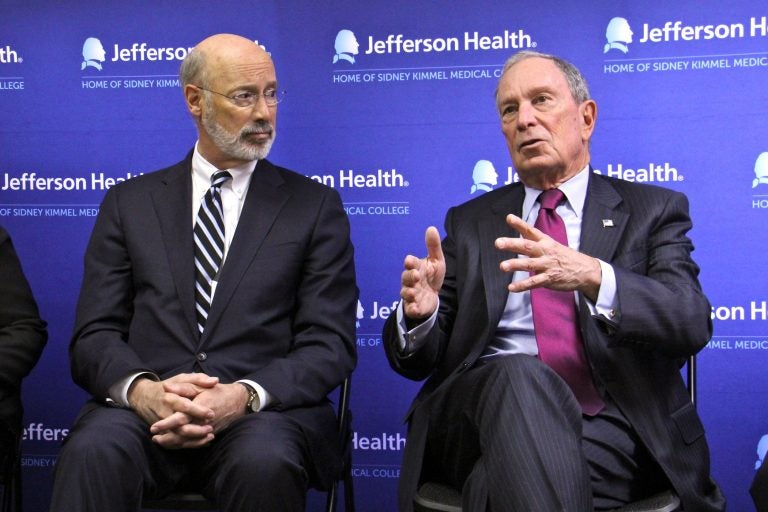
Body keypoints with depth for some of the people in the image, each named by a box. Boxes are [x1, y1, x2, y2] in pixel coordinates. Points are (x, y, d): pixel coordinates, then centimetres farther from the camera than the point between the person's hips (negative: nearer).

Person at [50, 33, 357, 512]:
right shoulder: (130, 203, 15)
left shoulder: (315, 206, 11)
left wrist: (244, 396, -17)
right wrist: (143, 390, -16)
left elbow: (330, 345, 3)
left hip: (267, 409, 1)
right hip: (145, 408, 0)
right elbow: (95, 335, 7)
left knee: (266, 463, -33)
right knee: (93, 453, -33)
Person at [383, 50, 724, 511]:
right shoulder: (470, 223, 19)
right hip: (484, 410, 3)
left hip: (607, 424, -3)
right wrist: (420, 313, -12)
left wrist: (592, 275, -26)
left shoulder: (653, 211, 12)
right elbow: (418, 360, 13)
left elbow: (692, 323, -6)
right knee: (517, 375, -33)